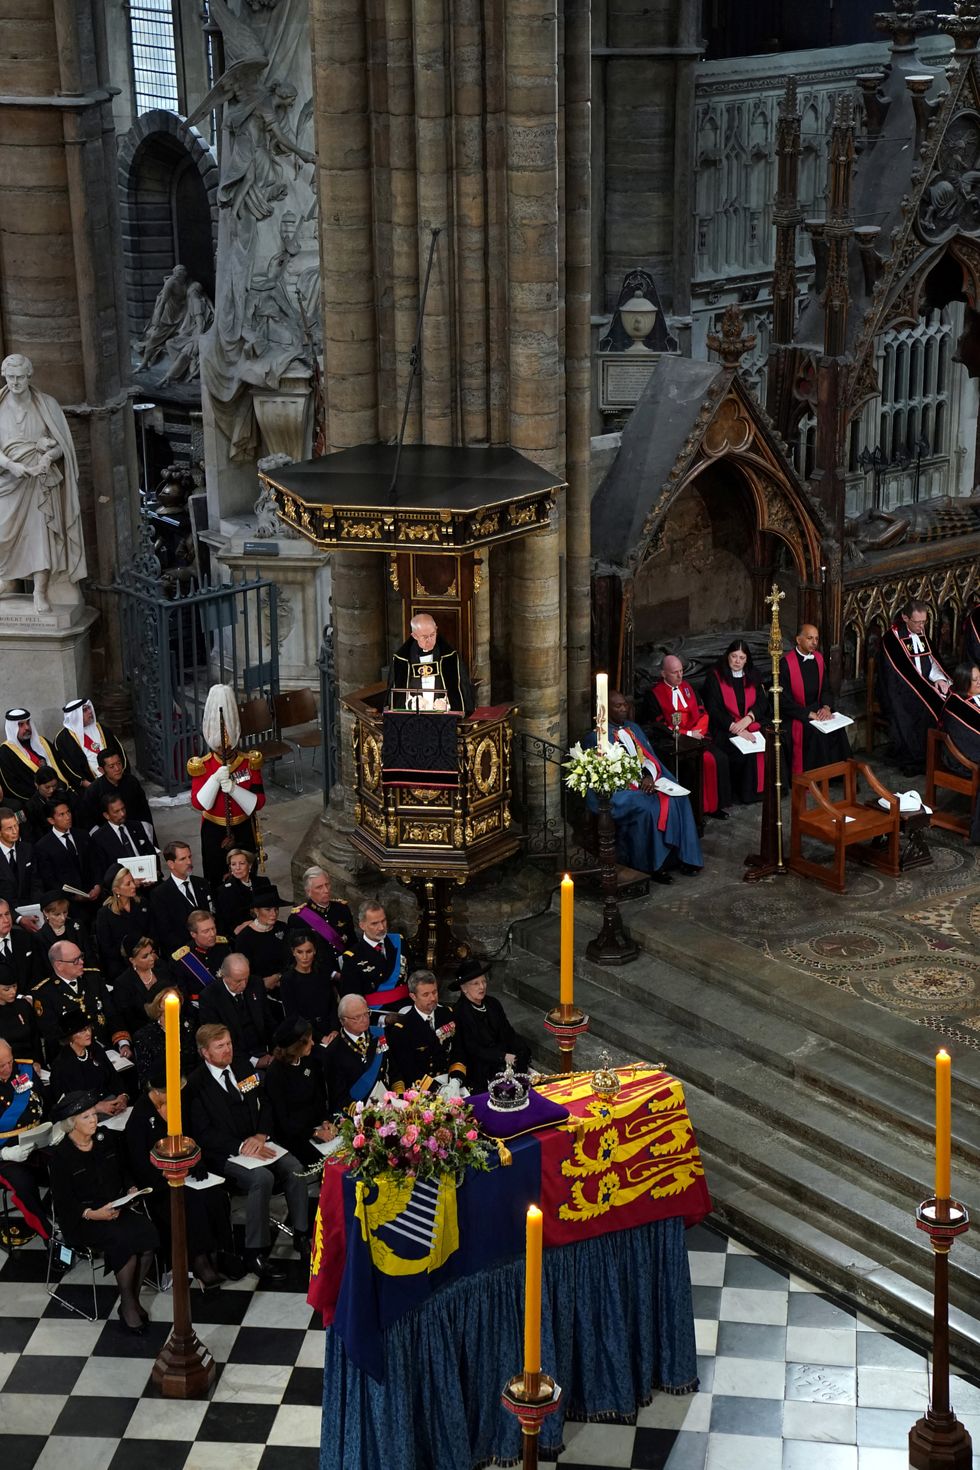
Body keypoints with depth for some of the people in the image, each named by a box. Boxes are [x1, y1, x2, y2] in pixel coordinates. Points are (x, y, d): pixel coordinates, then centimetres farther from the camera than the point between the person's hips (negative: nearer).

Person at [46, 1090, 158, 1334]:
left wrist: (130, 1188, -2)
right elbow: (63, 1201, -11)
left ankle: (134, 1298, -5)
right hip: (81, 1219, -5)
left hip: (117, 1206, 5)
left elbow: (122, 1172, 18)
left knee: (148, 1236, -23)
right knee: (125, 1241, -30)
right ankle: (127, 1305, -10)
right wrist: (91, 1214, -24)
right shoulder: (60, 1155, -11)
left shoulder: (105, 1138, 4)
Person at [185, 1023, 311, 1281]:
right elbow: (203, 1133, -12)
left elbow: (264, 1106, 13)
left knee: (294, 1168, -20)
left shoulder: (242, 1067, 9)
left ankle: (301, 1235, -7)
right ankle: (256, 1251, -20)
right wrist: (241, 1147, -20)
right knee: (262, 1178, -32)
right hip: (223, 1154, -6)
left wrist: (260, 1136, -6)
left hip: (257, 1143, 6)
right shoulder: (196, 1085, -9)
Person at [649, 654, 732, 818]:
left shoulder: (687, 687, 16)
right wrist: (688, 734, -11)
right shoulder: (656, 693, -3)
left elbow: (703, 713, 14)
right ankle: (707, 806, -19)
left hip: (696, 735, 6)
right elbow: (660, 725, -8)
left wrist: (696, 731, -6)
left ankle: (719, 803, -12)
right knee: (707, 760, -27)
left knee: (721, 757, -19)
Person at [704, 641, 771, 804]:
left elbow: (762, 702, 6)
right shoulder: (715, 676, 1)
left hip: (752, 724, 4)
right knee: (743, 748, -32)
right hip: (725, 728, -4)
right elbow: (713, 709, -7)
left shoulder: (753, 676, 15)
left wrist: (748, 719, -15)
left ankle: (761, 788, -13)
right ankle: (745, 792, -17)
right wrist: (734, 727, -19)